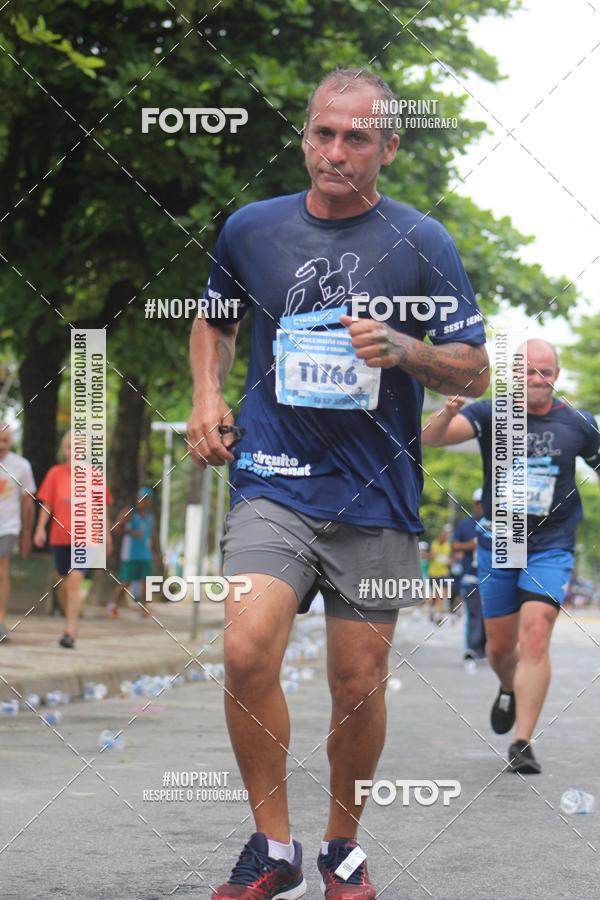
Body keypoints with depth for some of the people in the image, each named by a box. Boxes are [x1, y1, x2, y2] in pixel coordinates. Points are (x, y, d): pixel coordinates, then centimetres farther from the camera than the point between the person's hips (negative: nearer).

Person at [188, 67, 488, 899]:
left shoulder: (422, 243, 0)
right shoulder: (250, 229, 6)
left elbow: (475, 371, 2)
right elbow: (214, 320, 25)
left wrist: (403, 349, -17)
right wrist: (207, 395, 7)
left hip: (375, 498, 0)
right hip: (274, 485, 0)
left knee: (359, 687, 5)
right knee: (247, 651, -20)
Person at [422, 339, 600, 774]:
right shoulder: (492, 413, -8)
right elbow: (431, 438, -24)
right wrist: (449, 412, -46)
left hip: (551, 547, -1)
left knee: (535, 636, -18)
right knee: (500, 646, 11)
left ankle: (522, 744, -16)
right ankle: (510, 691, 47)